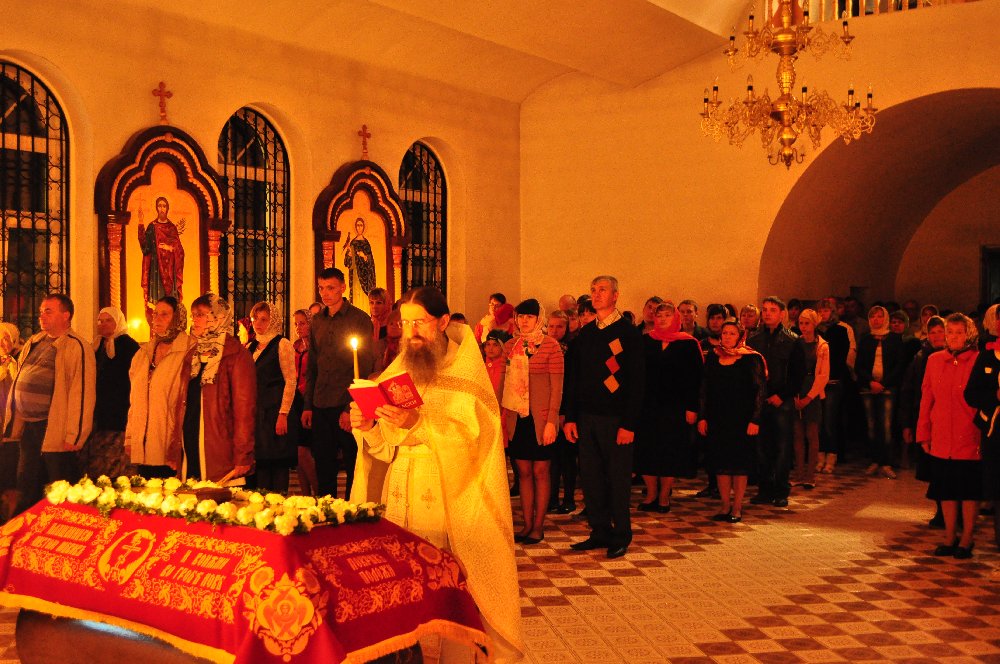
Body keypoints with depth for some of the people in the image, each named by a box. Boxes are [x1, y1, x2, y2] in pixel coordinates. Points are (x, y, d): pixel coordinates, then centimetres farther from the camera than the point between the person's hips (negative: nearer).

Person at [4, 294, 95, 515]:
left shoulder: (76, 347, -10)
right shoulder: (34, 343, 14)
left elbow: (82, 393, -15)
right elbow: (19, 383, 20)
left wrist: (73, 436, -18)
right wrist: (13, 420, 14)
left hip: (54, 430, -7)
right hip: (28, 427, 8)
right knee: (26, 490, 17)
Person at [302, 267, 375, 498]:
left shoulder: (359, 319, -5)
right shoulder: (317, 321, 12)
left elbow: (365, 367, -10)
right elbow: (312, 366, 16)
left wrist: (351, 407, -16)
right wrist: (307, 405, 9)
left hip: (347, 406, -5)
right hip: (321, 407, 5)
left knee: (353, 467, 2)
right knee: (323, 467, 10)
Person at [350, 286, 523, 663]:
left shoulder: (465, 369, -3)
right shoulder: (398, 370, 12)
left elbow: (471, 434, -16)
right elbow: (387, 443, 10)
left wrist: (420, 423, -28)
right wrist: (368, 427, -11)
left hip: (452, 502, -4)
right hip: (401, 502, 4)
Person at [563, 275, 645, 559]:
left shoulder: (628, 333, -5)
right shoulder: (584, 334, 11)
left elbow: (637, 381, -9)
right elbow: (572, 378, 12)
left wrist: (629, 424, -14)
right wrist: (570, 417, 5)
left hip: (615, 419, -5)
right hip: (586, 418, 5)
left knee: (618, 479, 3)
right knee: (591, 477, 9)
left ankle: (621, 537, 15)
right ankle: (600, 532, 22)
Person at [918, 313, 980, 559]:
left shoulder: (979, 361, -6)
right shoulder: (934, 361, 6)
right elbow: (926, 398, 9)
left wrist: (983, 432, -8)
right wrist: (923, 433, 8)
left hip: (969, 438, -4)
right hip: (941, 439, 4)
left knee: (969, 490, 4)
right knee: (946, 490, 10)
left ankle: (966, 539, 15)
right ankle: (950, 538, 21)